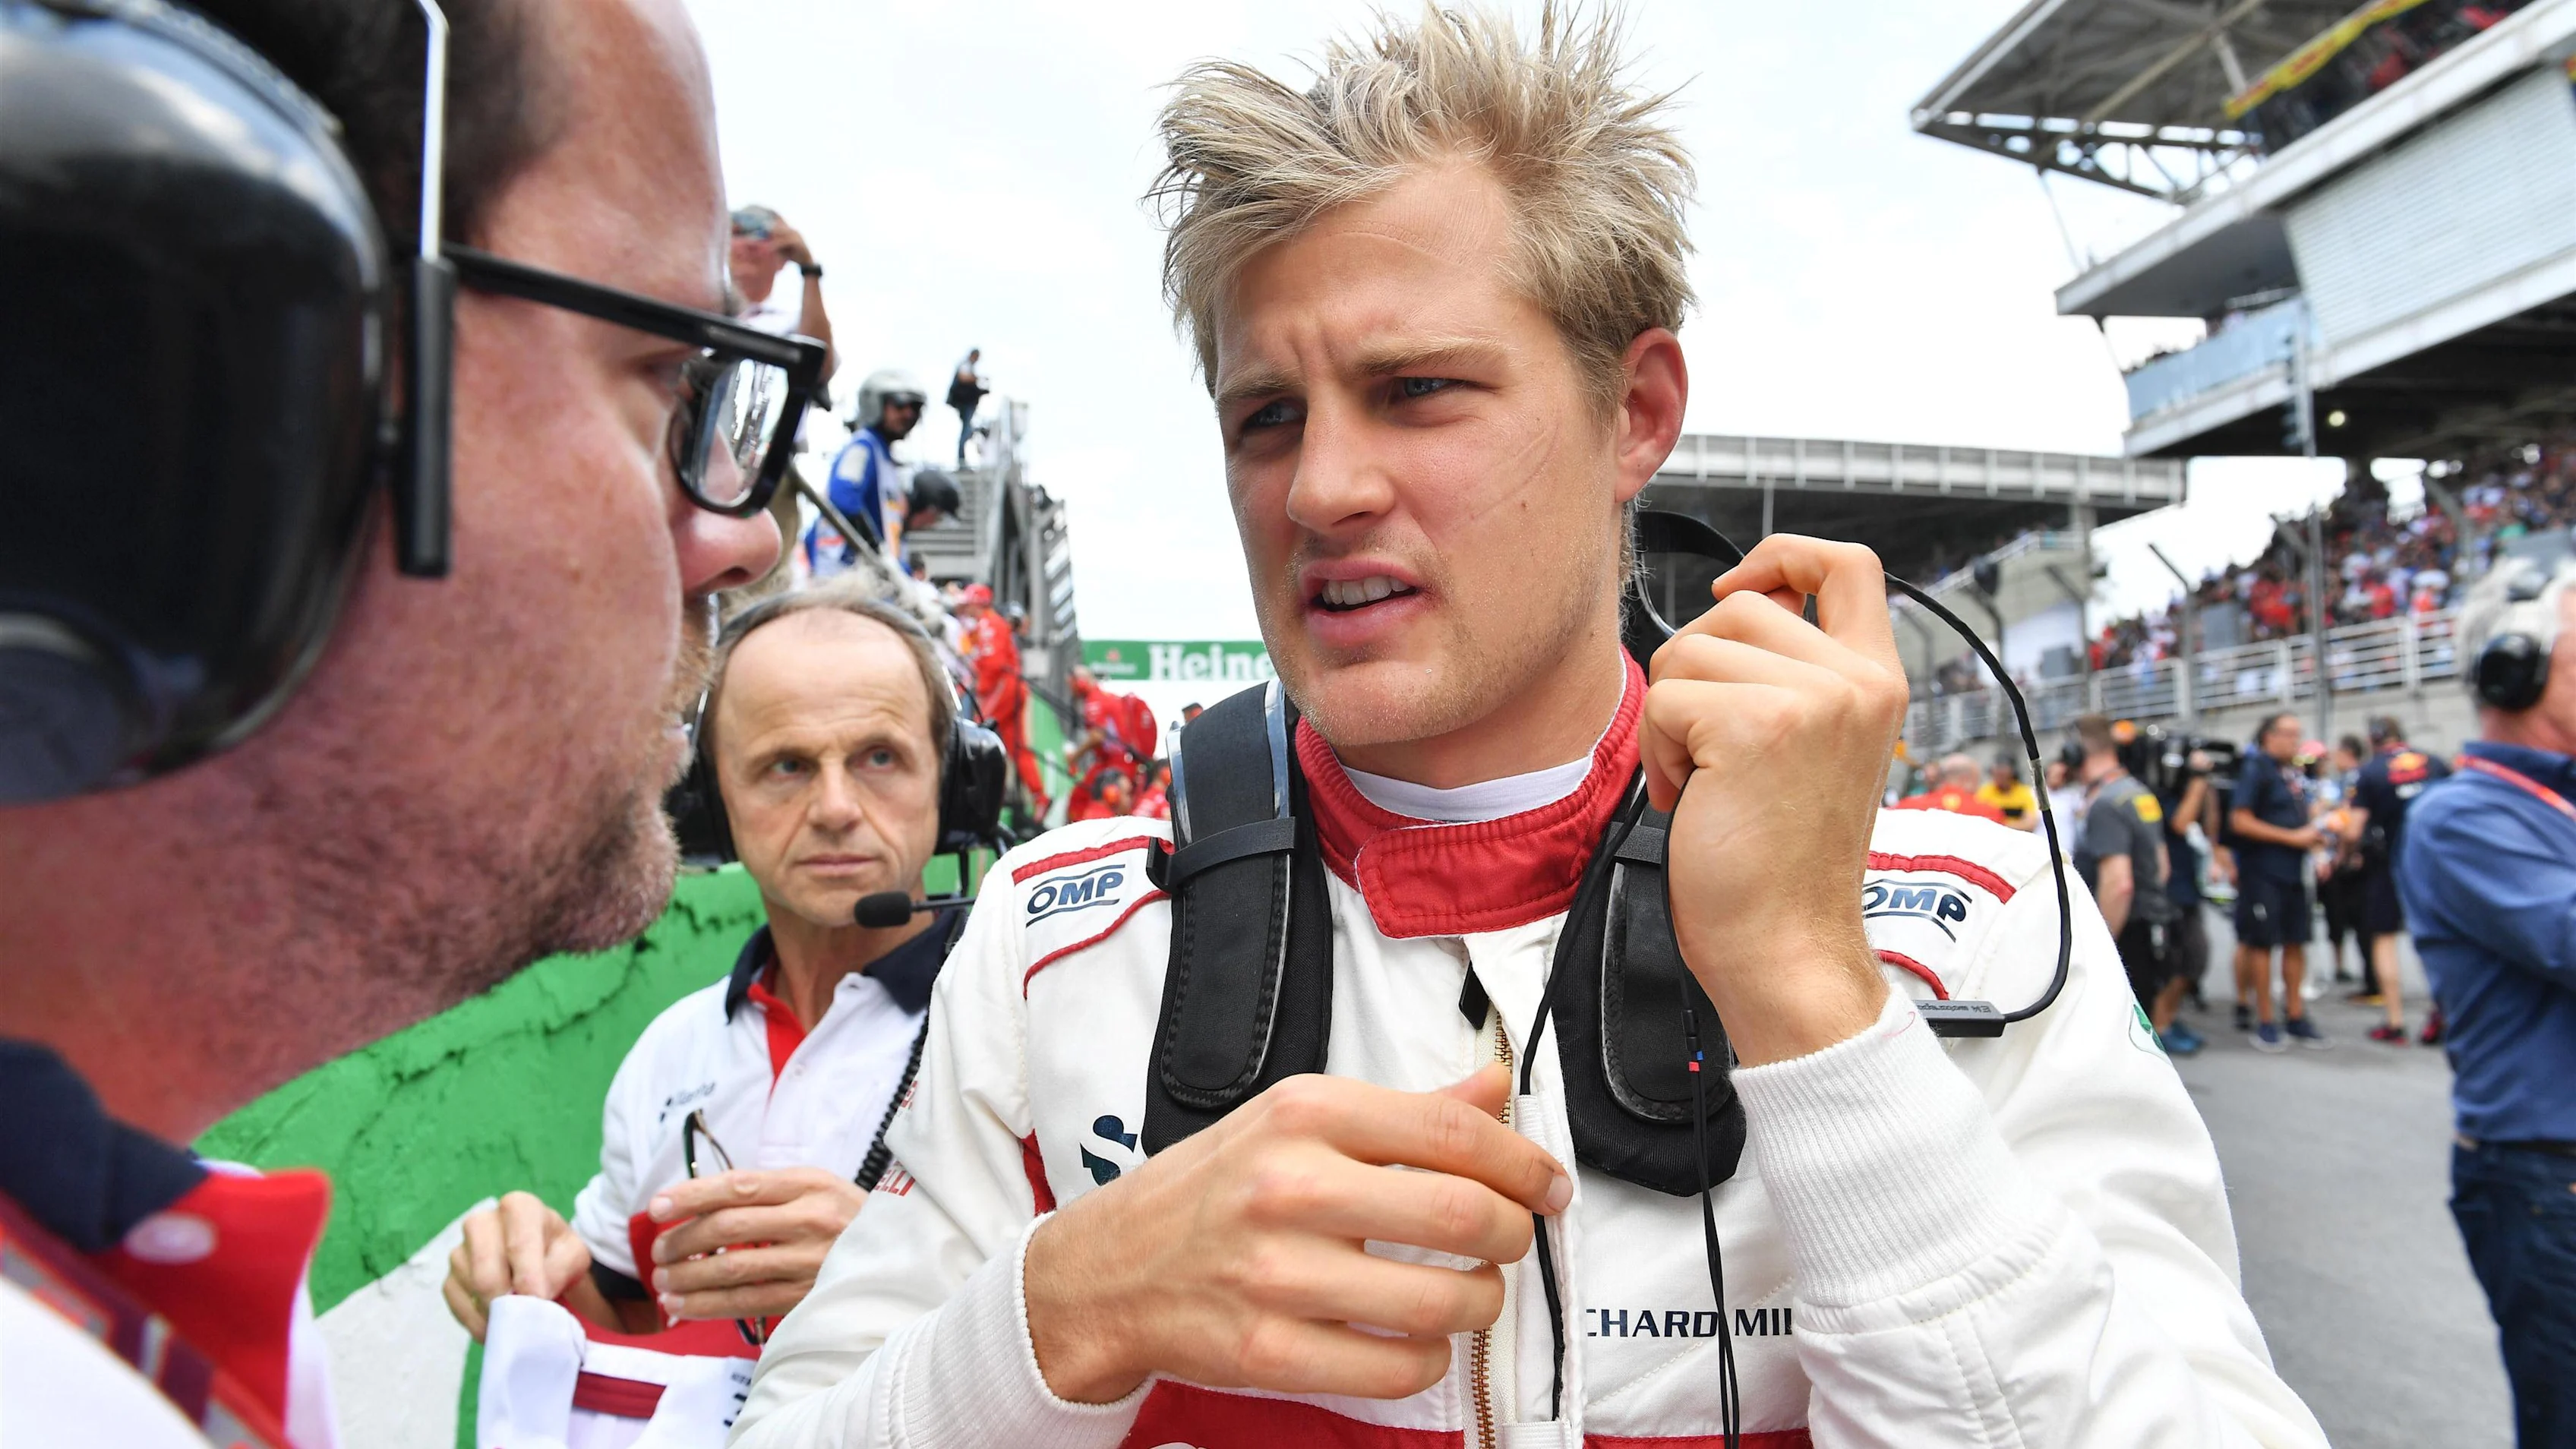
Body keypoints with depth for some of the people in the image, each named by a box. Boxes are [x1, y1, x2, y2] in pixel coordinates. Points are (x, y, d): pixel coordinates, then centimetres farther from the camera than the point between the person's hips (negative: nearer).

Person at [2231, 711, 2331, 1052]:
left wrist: (2312, 836, 5)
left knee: (2296, 943, 11)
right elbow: (2240, 822, -17)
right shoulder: (2256, 771, -9)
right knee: (2262, 944, 0)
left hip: (2293, 872, 7)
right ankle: (2265, 1023, 7)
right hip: (2262, 873, -7)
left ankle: (2296, 1018, 21)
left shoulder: (2296, 774, 13)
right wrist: (2293, 837, -17)